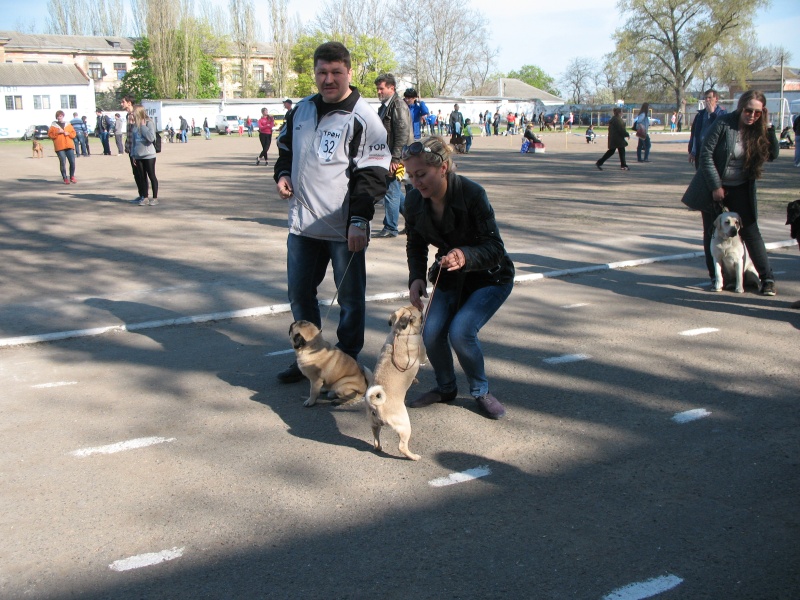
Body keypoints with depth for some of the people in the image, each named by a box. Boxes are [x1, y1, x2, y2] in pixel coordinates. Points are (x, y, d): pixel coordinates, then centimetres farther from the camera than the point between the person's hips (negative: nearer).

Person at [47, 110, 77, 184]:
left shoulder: (68, 125, 15)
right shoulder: (53, 126, 8)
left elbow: (74, 133, 15)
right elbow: (50, 135, 2)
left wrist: (68, 133, -4)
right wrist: (57, 132, -10)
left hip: (69, 147, 3)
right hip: (59, 147, -3)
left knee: (72, 162, -2)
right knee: (62, 163, -6)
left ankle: (72, 177, 13)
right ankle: (65, 178, 0)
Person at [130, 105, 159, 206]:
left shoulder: (149, 123, -9)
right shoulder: (135, 125, 6)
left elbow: (151, 138, -22)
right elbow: (133, 140, 12)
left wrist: (143, 126, -17)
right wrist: (133, 155, 11)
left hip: (148, 155, -5)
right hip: (138, 155, 5)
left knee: (151, 176, 3)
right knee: (142, 176, 9)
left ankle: (155, 198, 11)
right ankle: (144, 197, 17)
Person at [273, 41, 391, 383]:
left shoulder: (363, 118, -8)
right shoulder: (300, 110, 11)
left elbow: (372, 175, -12)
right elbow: (286, 149, 26)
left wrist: (359, 220, -20)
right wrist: (282, 174, 5)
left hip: (344, 229, -6)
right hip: (302, 224, 6)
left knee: (350, 297, 5)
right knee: (299, 292, 14)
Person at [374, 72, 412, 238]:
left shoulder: (398, 106, -12)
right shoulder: (384, 107, 17)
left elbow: (403, 134, -19)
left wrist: (395, 159, -22)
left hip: (395, 157, -10)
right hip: (387, 157, 10)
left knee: (391, 191, -4)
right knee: (395, 191, 15)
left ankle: (390, 228, 5)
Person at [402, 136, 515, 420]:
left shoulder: (472, 194, -28)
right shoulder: (415, 200, -13)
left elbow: (495, 247, -26)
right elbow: (416, 244, 4)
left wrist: (465, 256, -47)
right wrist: (416, 278, -14)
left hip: (490, 278, -4)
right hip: (449, 277, 5)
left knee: (460, 331, -25)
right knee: (431, 333, -15)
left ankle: (481, 391, 3)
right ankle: (446, 388, 15)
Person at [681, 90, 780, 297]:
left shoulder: (758, 130, -3)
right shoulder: (724, 123, -15)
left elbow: (773, 154, -4)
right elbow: (706, 155, -15)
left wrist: (769, 128, -14)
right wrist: (716, 186, -15)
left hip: (740, 190, 3)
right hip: (714, 188, -3)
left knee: (750, 231, -2)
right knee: (713, 233, 2)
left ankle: (767, 279, 0)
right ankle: (716, 277, 14)